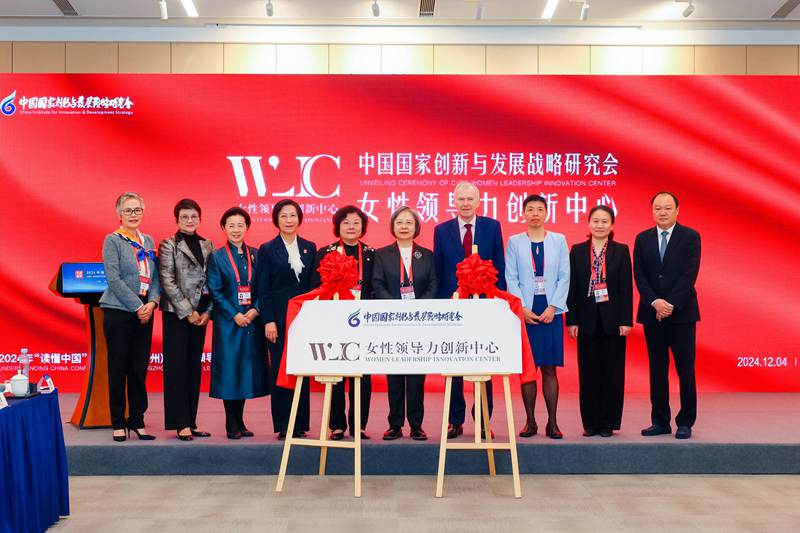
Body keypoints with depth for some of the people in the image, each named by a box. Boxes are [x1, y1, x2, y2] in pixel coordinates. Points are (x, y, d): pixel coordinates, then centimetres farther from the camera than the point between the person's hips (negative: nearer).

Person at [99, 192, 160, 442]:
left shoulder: (148, 241, 14)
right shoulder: (112, 240, -2)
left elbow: (155, 277, 11)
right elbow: (114, 278, -11)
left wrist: (152, 302, -6)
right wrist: (137, 306, -13)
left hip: (144, 312, 5)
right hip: (119, 311, -5)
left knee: (140, 367, 6)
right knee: (118, 368, 1)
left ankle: (137, 421, 14)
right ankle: (118, 423, 10)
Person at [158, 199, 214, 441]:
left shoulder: (207, 245, 12)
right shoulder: (168, 245, -2)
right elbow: (167, 282, -9)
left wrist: (207, 312, -1)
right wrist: (187, 311, -12)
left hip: (201, 314, 5)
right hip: (177, 313, -5)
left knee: (194, 367, 8)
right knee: (176, 367, -2)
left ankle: (191, 422, 14)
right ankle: (181, 424, 2)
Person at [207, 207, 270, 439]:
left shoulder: (254, 255, 8)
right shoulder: (217, 256, 0)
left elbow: (262, 287, 7)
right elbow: (215, 291, -5)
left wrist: (255, 310, -9)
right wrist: (234, 315, -12)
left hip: (252, 321, 3)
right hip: (228, 322, -3)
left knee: (248, 367, 6)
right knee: (229, 369, -1)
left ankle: (240, 421, 16)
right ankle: (231, 424, 7)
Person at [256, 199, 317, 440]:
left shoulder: (309, 248, 11)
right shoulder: (267, 249, 2)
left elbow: (314, 284, 10)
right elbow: (263, 289, -2)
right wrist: (268, 321, -9)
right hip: (279, 319, -3)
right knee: (280, 370, 1)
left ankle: (300, 424, 12)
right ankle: (283, 426, 8)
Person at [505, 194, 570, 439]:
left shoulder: (559, 240, 7)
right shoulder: (514, 242, 5)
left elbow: (564, 277, 3)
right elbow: (511, 278, 1)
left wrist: (553, 307, -7)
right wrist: (522, 308, -8)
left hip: (551, 312, 0)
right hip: (524, 312, 0)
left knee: (549, 370, 3)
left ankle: (552, 422, 9)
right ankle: (530, 421, 10)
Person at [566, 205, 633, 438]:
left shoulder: (621, 250, 3)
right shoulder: (577, 251, 5)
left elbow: (626, 287, -1)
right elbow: (572, 288, 3)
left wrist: (626, 320, -7)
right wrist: (571, 320, -3)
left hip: (612, 320, -1)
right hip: (587, 320, 1)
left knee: (612, 372, 4)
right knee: (588, 372, 5)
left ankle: (608, 423, 14)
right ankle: (590, 422, 14)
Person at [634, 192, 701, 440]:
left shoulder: (690, 237, 0)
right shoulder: (642, 239, 8)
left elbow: (689, 274, -9)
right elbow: (639, 275, 1)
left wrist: (671, 304, -15)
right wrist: (655, 302, -12)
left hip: (682, 313, -3)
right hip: (652, 313, 3)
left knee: (685, 370, 2)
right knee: (657, 370, 7)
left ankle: (685, 422, 11)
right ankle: (660, 422, 13)